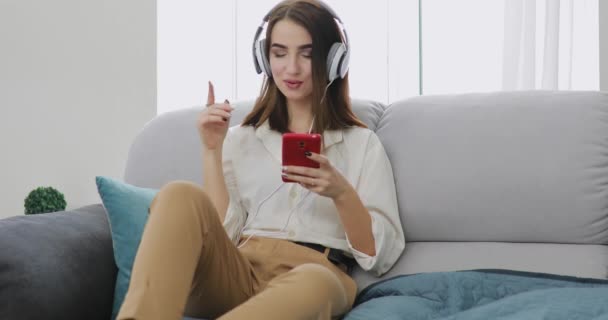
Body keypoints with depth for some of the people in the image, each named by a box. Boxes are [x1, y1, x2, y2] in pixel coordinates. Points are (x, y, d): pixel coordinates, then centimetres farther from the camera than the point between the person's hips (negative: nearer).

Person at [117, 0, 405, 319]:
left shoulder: (362, 143, 15)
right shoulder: (240, 139, 20)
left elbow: (382, 255, 6)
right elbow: (217, 234, 7)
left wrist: (341, 193, -11)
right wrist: (212, 150, 2)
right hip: (237, 274, 2)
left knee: (313, 284, -41)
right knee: (181, 195, -29)